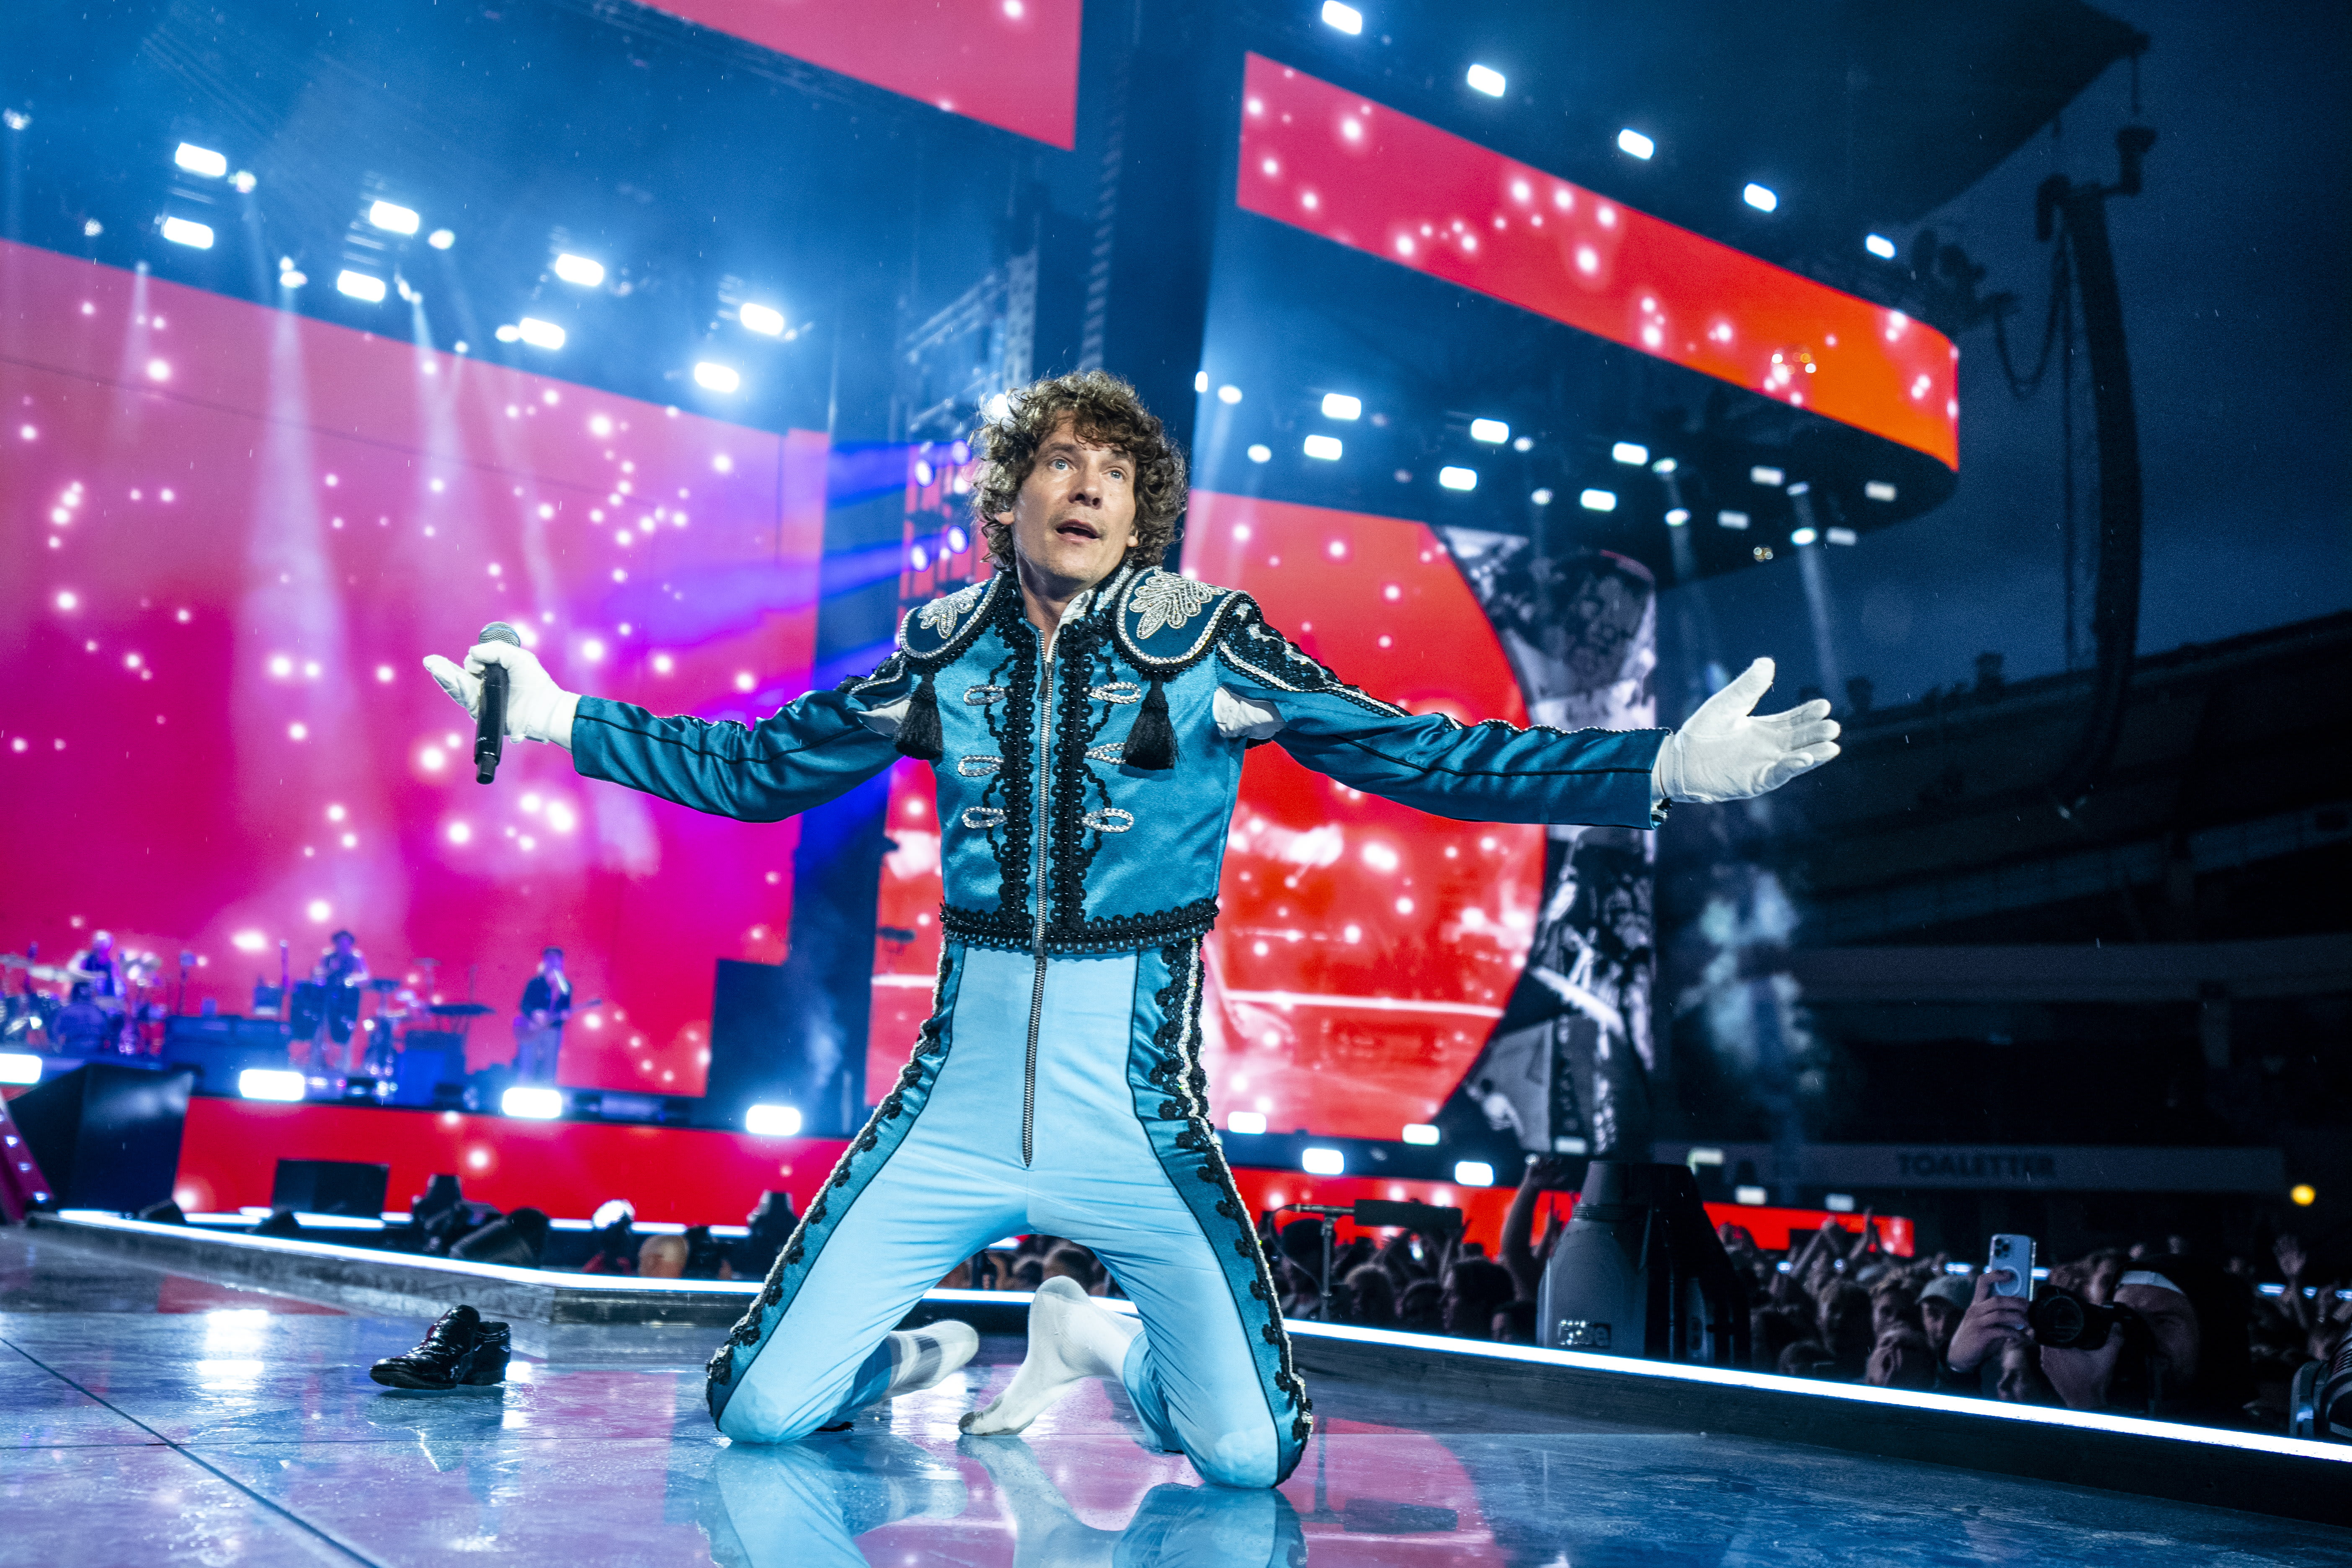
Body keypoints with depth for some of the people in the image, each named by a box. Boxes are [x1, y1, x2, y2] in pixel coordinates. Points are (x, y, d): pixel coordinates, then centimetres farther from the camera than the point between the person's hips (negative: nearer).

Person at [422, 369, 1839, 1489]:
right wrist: (558, 717, 13)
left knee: (1249, 1457, -8)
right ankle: (924, 1359, 31)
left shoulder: (1208, 643, -5)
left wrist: (1667, 770, -15)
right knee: (760, 1414, -3)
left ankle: (1103, 1347, 26)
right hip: (957, 1095, 2)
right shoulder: (944, 652, 3)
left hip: (1135, 1107, -2)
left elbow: (1427, 759, -6)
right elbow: (751, 772, 16)